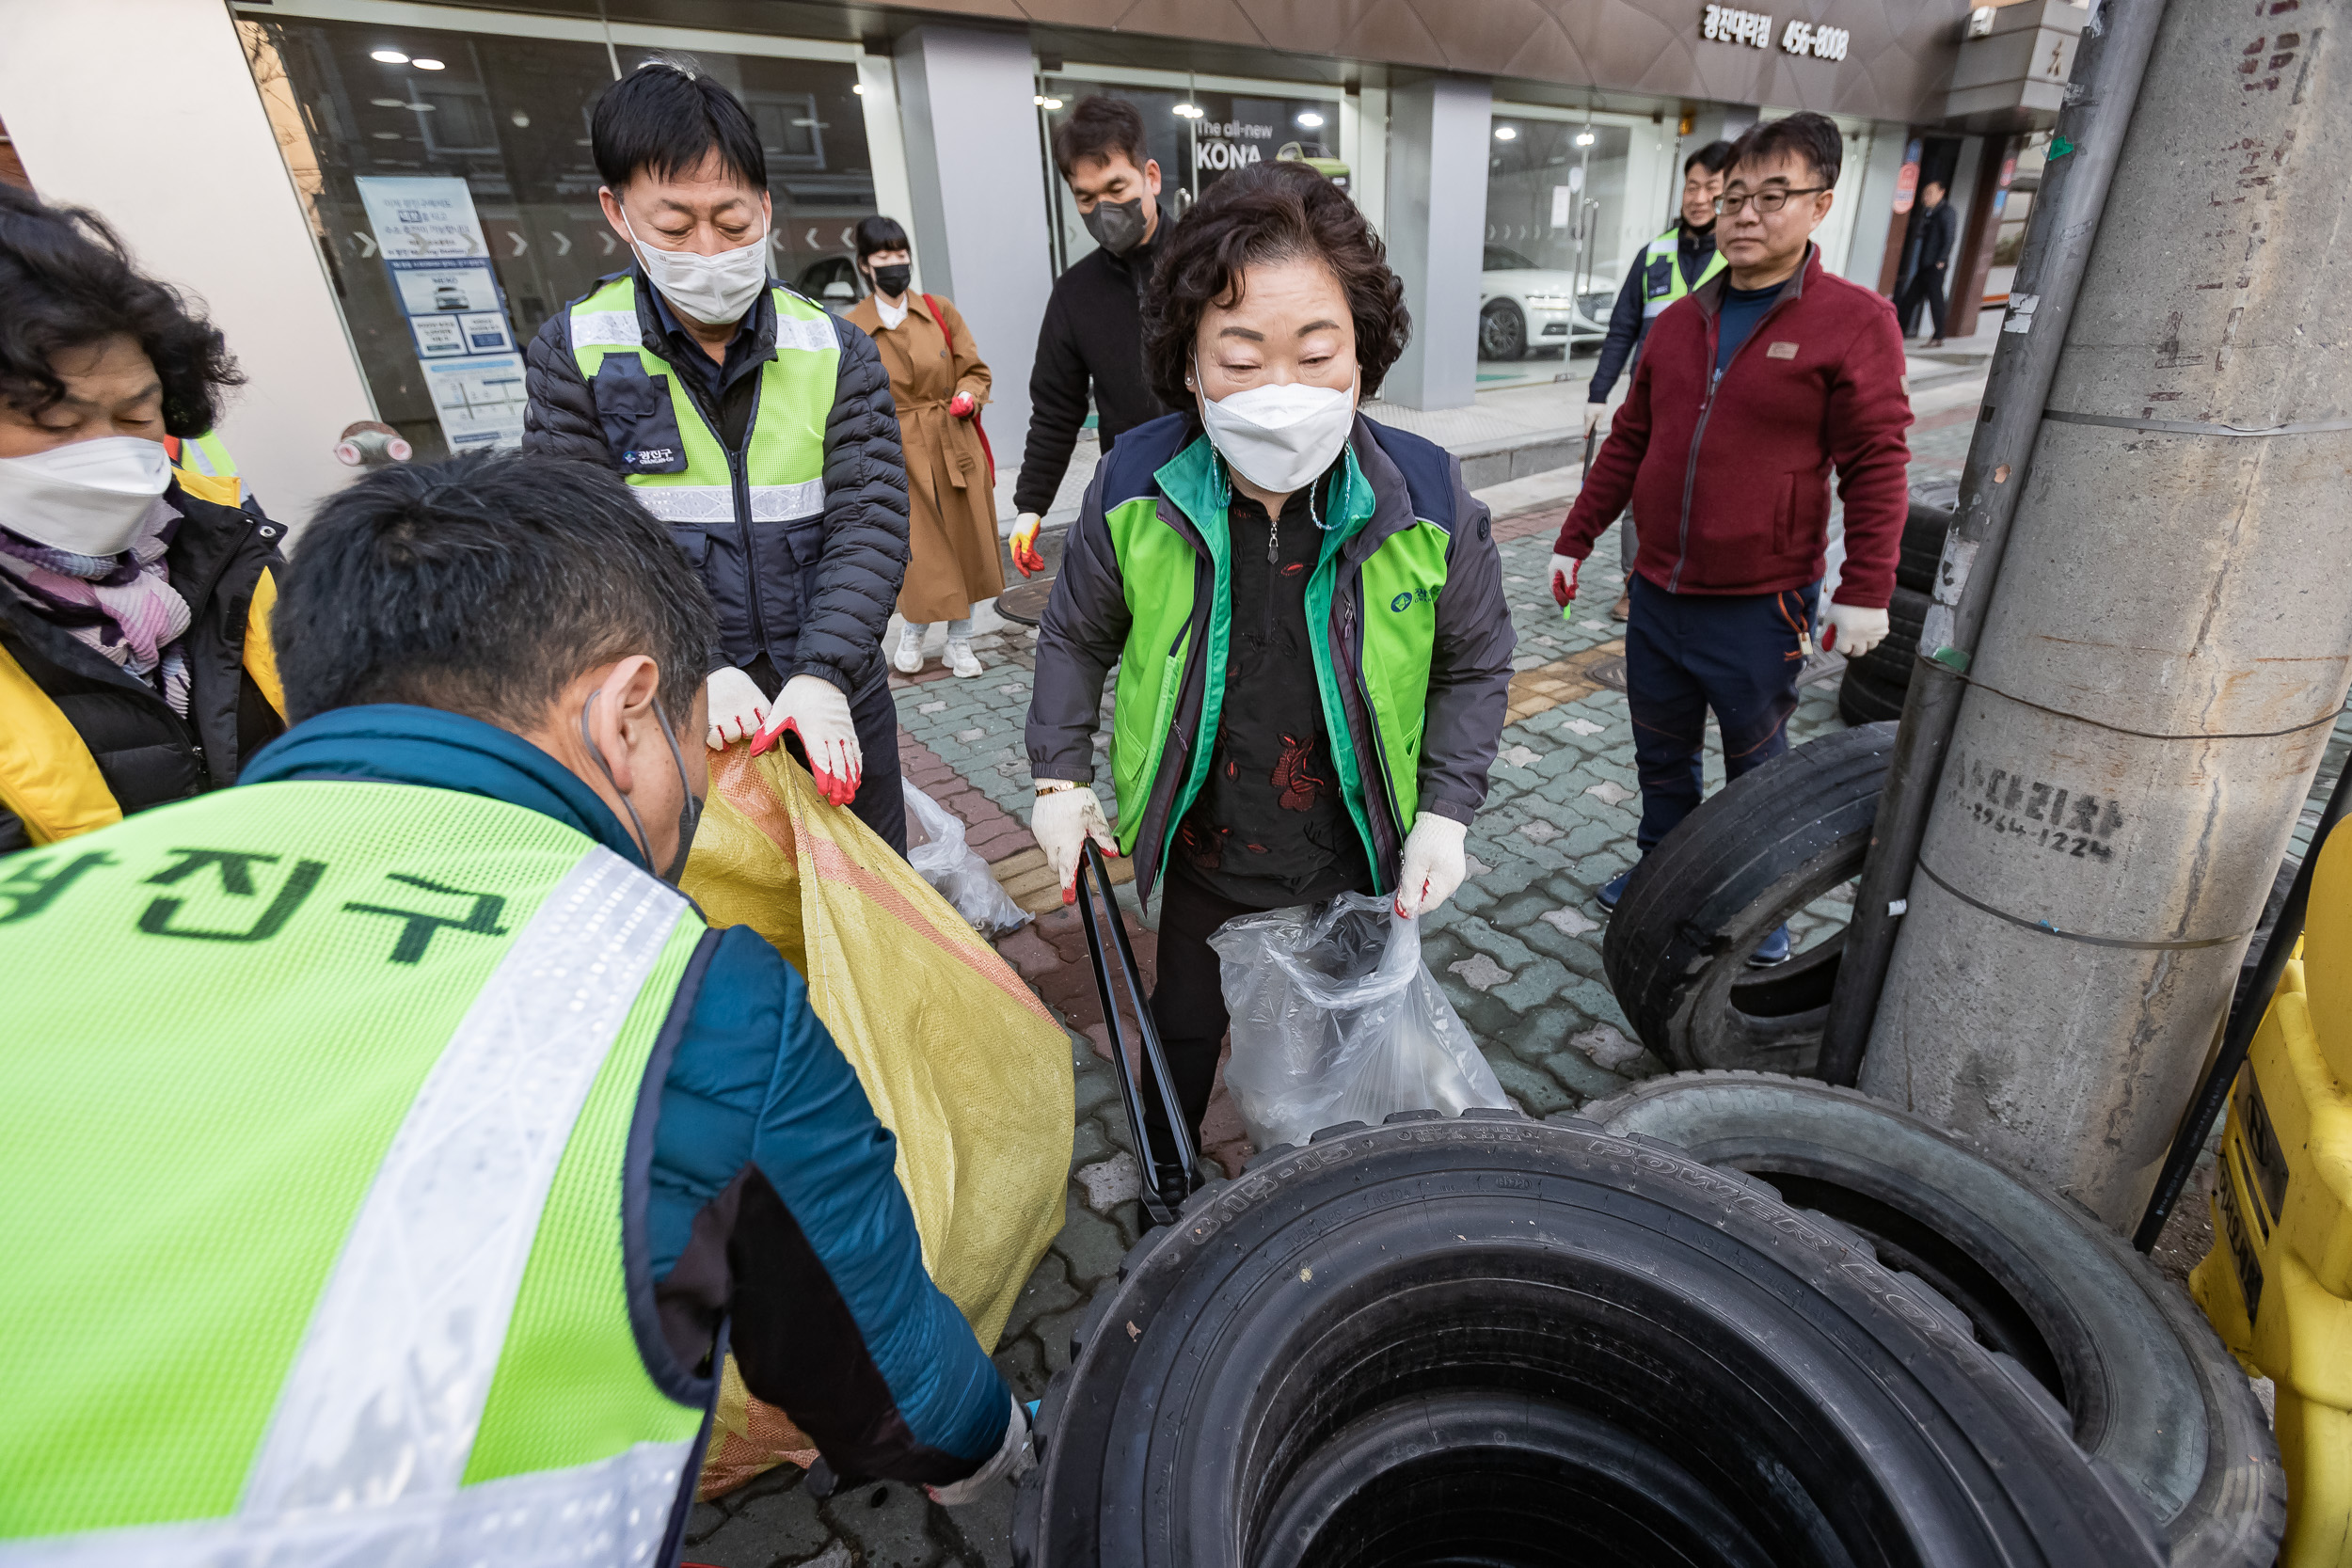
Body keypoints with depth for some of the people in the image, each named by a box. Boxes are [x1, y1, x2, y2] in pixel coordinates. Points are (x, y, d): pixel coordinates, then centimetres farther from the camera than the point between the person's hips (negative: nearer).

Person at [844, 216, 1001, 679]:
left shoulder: (941, 311, 6)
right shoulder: (851, 329, 1)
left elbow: (976, 369, 10)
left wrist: (967, 396, -11)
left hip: (956, 445, 2)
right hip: (899, 454, -2)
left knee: (964, 544, 7)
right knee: (920, 550, -5)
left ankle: (960, 641, 23)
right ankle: (913, 632, 24)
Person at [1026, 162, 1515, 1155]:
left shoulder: (1426, 499, -20)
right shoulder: (1133, 492, -19)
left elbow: (1475, 664, -3)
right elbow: (1076, 637, 0)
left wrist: (1446, 811, -9)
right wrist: (1059, 778, -3)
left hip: (1358, 867, 0)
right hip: (1200, 863, 1)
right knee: (1183, 1033, 25)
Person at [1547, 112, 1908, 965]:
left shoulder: (1856, 322, -7)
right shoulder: (1679, 321, 7)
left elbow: (1876, 467, -8)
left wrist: (1865, 591, -13)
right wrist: (1575, 538, 11)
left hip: (1759, 605, -4)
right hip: (1658, 591, 5)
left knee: (1757, 761, 12)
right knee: (1660, 751, 17)